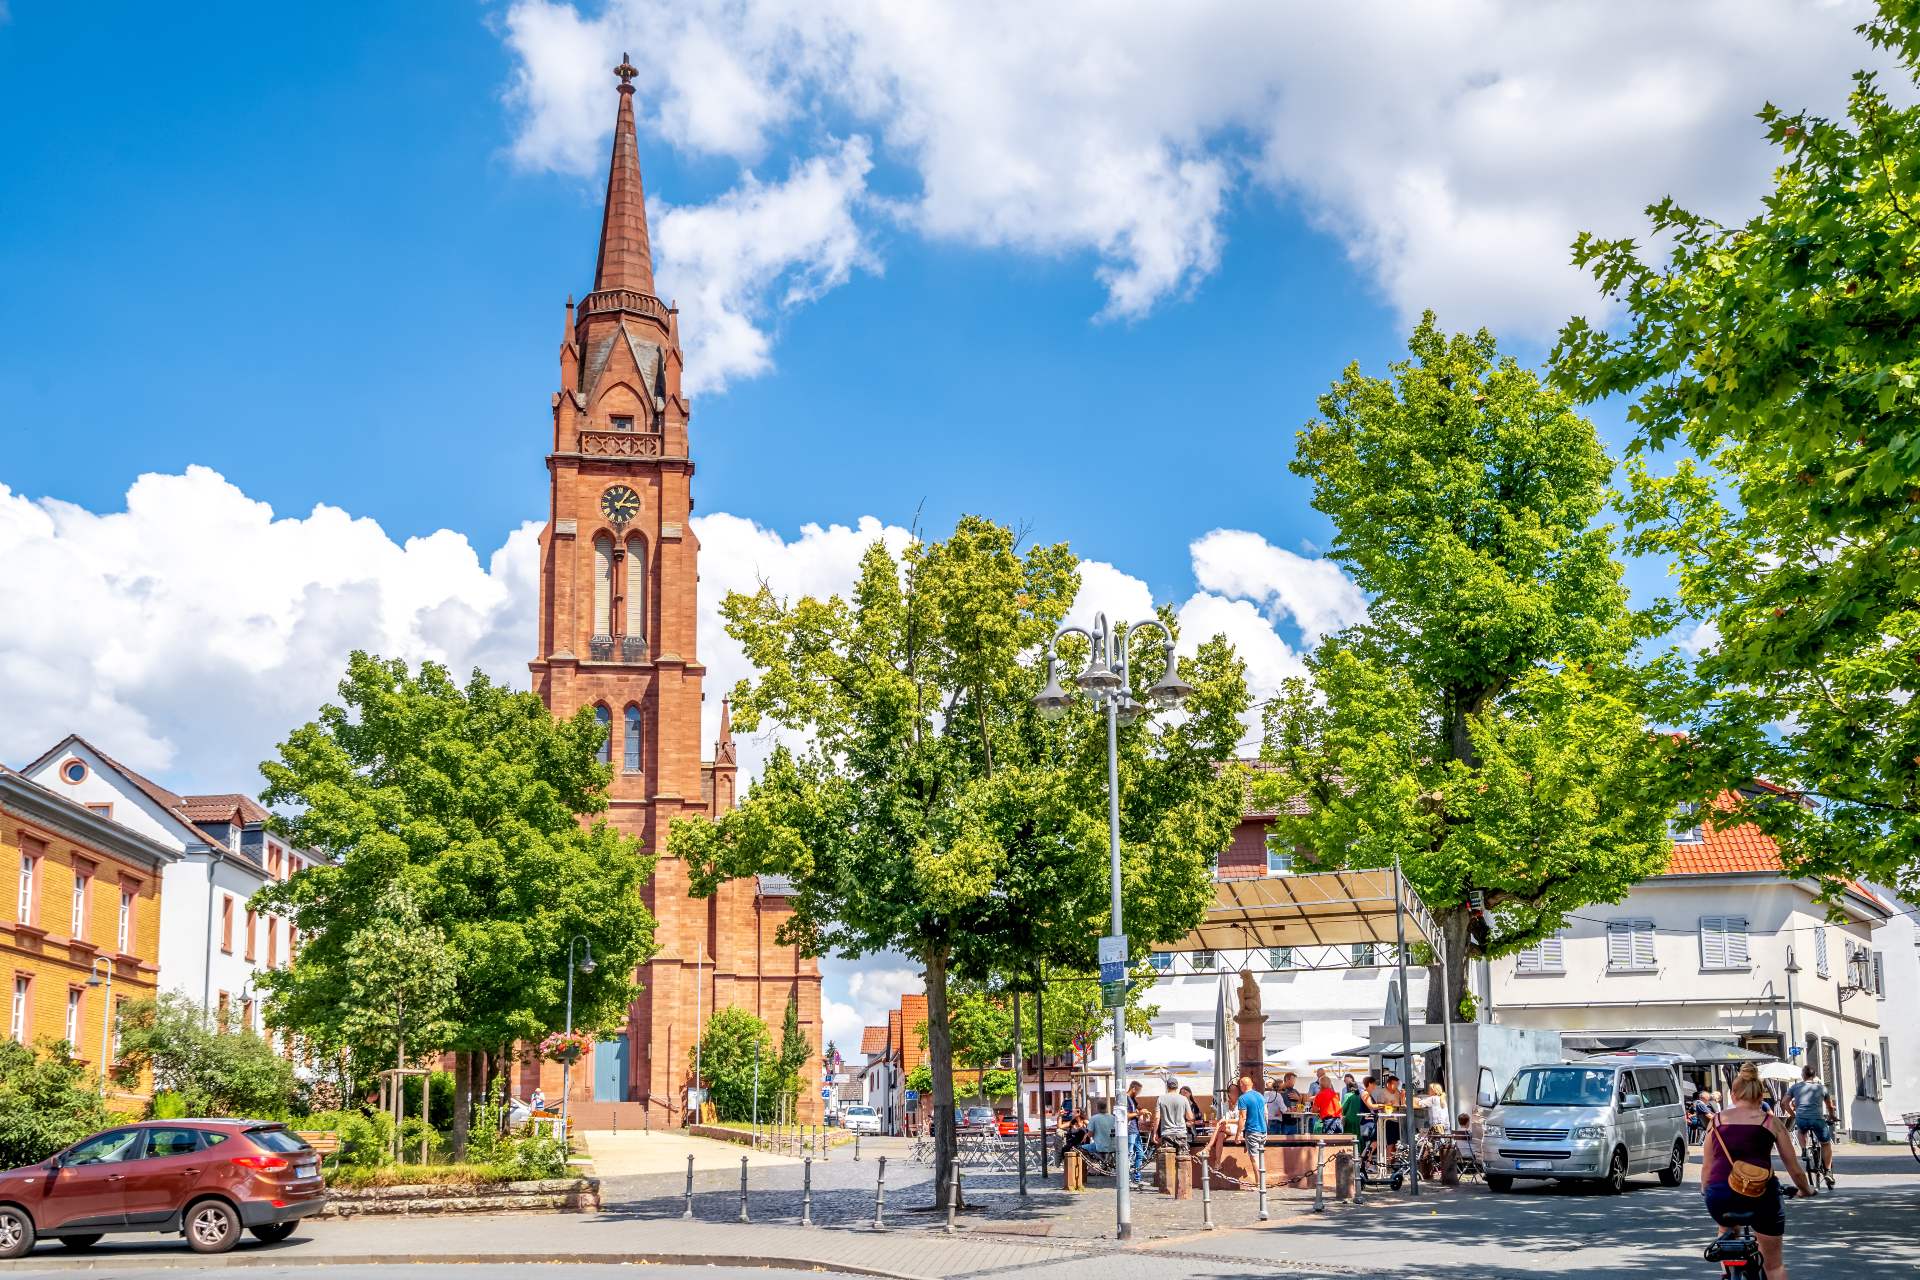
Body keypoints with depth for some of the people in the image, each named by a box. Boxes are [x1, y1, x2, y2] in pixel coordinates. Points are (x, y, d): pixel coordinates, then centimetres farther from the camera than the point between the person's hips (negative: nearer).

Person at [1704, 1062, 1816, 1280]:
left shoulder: (1716, 1121, 14)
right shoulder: (1771, 1122, 12)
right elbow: (1794, 1169, 15)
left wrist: (1705, 1193, 32)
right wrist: (1806, 1190, 34)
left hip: (1720, 1195, 1)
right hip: (1761, 1194, -1)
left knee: (1727, 1227, 38)